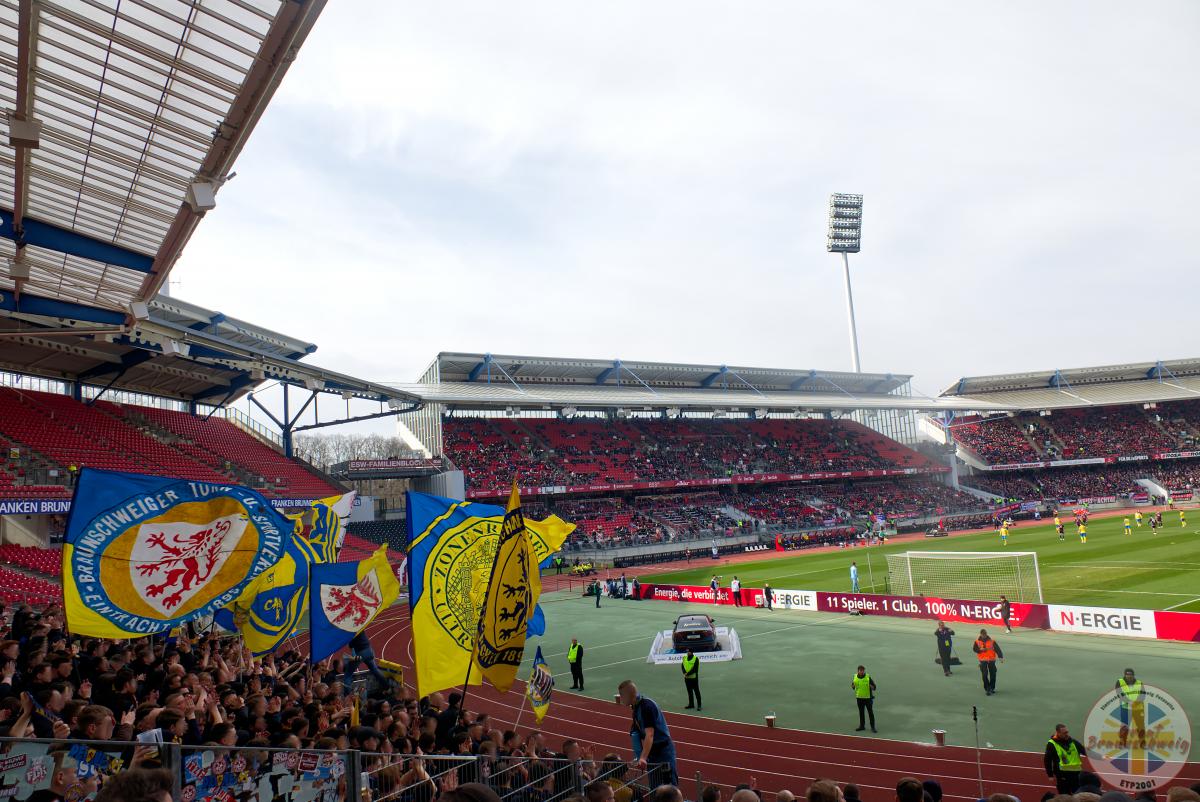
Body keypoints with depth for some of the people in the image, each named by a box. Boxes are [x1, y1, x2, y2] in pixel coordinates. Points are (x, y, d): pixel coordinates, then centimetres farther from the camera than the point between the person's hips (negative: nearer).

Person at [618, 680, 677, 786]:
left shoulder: (646, 706, -23)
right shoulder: (636, 707, 6)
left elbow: (649, 734, -32)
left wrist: (643, 758, -41)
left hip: (663, 751, -9)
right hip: (653, 752, 9)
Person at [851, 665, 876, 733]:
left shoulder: (868, 677, -10)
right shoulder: (855, 677, 0)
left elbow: (874, 688, -7)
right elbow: (853, 687, 11)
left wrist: (871, 686, -28)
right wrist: (852, 686, -12)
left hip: (868, 697, -4)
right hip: (859, 698, 4)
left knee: (870, 712, 1)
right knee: (861, 712, 14)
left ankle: (873, 727, 9)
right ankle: (862, 726, 25)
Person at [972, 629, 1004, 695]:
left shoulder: (991, 641, -4)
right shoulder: (977, 641, -1)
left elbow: (997, 649, -11)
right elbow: (974, 649, 3)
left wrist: (1001, 657, -24)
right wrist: (980, 649, -17)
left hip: (991, 660, 1)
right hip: (983, 660, -1)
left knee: (993, 675, 9)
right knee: (985, 675, -7)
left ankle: (992, 688, 28)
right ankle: (987, 689, 2)